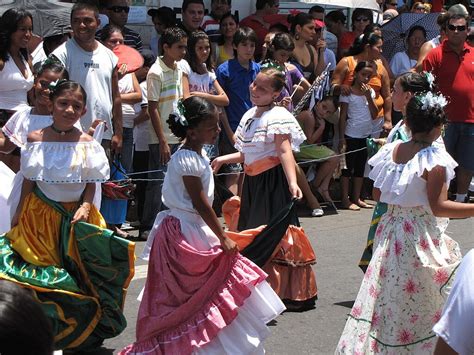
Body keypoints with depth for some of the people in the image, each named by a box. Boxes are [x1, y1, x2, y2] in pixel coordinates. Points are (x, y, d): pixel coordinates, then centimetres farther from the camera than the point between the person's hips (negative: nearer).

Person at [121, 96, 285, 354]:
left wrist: (218, 234, 17)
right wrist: (222, 238, -19)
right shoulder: (187, 159, -21)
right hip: (184, 233, -10)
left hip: (193, 229, 10)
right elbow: (199, 202, -22)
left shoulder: (197, 155, 9)